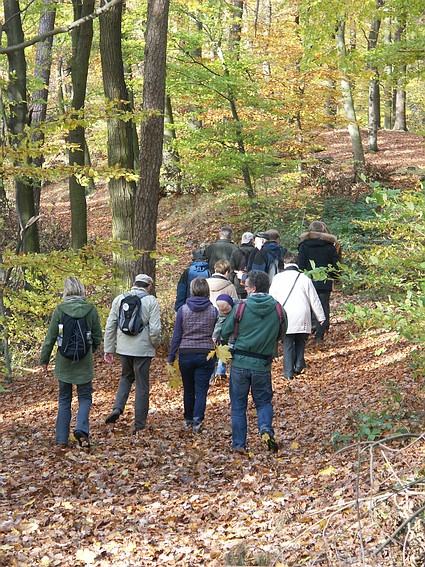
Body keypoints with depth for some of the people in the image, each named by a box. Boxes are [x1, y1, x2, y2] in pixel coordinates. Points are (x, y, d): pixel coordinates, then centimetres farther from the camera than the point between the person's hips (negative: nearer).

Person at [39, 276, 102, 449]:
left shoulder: (60, 310, -8)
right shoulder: (90, 309, -6)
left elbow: (51, 337, -3)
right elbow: (97, 337, 1)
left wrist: (44, 358, 9)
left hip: (64, 362, 0)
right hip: (84, 363, 0)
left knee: (64, 400, 11)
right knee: (85, 397, 12)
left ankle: (62, 440, 10)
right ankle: (81, 429, -12)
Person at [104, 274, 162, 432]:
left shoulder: (119, 299, 6)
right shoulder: (151, 301, -6)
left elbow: (110, 327, 6)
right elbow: (155, 329, -13)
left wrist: (108, 349, 12)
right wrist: (155, 344, 6)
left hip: (123, 348, 3)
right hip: (143, 349, -3)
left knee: (126, 377, 25)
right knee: (142, 385, 6)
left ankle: (117, 408, 3)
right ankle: (139, 425, 10)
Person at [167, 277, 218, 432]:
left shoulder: (183, 310, -3)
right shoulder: (213, 310, -2)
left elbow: (177, 335, -1)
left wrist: (171, 356, 8)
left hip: (186, 355, 1)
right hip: (206, 354, -1)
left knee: (188, 390, 16)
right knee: (201, 390, -1)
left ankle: (188, 420, 28)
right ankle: (197, 420, -18)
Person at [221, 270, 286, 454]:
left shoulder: (241, 307, -9)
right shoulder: (277, 309, -3)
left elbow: (225, 332, -2)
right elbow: (280, 333, 10)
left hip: (240, 363, -1)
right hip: (263, 365, 1)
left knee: (238, 406, 11)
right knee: (264, 402, 17)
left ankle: (239, 444, 12)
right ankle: (266, 429, -10)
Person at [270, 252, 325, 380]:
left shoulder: (277, 278, -1)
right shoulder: (304, 278, -2)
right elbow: (314, 300, 5)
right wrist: (321, 317, 15)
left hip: (285, 318, 0)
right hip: (302, 319, 0)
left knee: (287, 344, 7)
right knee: (300, 341, 20)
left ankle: (288, 372, 4)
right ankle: (299, 365, 7)